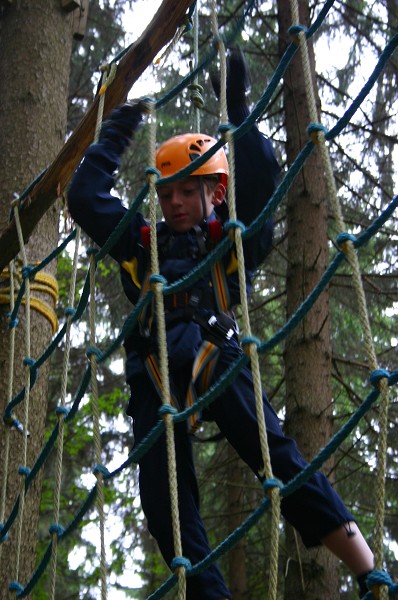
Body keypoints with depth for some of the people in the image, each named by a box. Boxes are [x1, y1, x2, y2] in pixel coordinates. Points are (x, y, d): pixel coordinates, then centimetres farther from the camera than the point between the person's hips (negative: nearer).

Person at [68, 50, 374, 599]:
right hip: (155, 374, 4)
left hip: (217, 358, -4)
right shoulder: (141, 245, 28)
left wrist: (238, 109, 8)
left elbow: (260, 181, 6)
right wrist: (116, 134, 30)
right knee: (164, 501, -8)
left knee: (280, 461, -19)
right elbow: (85, 196, 27)